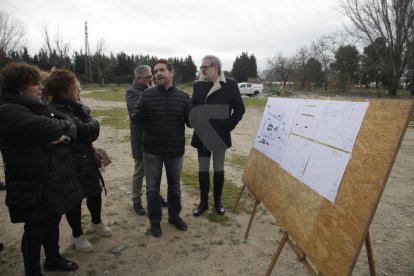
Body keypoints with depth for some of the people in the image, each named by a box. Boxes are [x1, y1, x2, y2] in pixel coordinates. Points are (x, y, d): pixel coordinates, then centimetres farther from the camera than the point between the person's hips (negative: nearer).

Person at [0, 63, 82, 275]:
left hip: (54, 180, 9)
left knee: (53, 221, 23)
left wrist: (64, 135, -17)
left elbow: (69, 123, 6)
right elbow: (49, 129, -30)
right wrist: (63, 126, -8)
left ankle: (53, 259, 44)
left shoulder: (37, 106, 12)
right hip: (34, 187, -8)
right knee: (35, 230, 8)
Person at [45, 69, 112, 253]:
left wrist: (90, 128, -13)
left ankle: (96, 222, 43)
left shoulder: (73, 105, 7)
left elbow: (92, 133, 8)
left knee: (96, 190, 19)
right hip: (72, 161, -9)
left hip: (85, 157, 9)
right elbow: (87, 130, -26)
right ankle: (77, 235, 29)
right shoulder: (59, 110, -23)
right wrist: (93, 122, -6)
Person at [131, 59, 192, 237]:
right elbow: (135, 119, -5)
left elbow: (190, 121, 1)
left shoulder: (183, 97, -1)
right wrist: (139, 112, -28)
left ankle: (174, 216, 36)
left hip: (175, 151, 1)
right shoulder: (147, 95, -4)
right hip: (152, 151, -1)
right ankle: (154, 220, 28)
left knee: (174, 186, 16)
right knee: (153, 187, 9)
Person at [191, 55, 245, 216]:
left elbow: (239, 108, -2)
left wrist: (229, 126, -10)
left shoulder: (230, 85, -4)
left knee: (218, 169, 11)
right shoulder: (198, 85, 4)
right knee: (203, 170, 9)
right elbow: (192, 107, 8)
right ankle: (203, 202, 24)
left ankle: (217, 201, 28)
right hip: (202, 135, 2)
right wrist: (195, 123, -9)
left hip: (220, 135, -2)